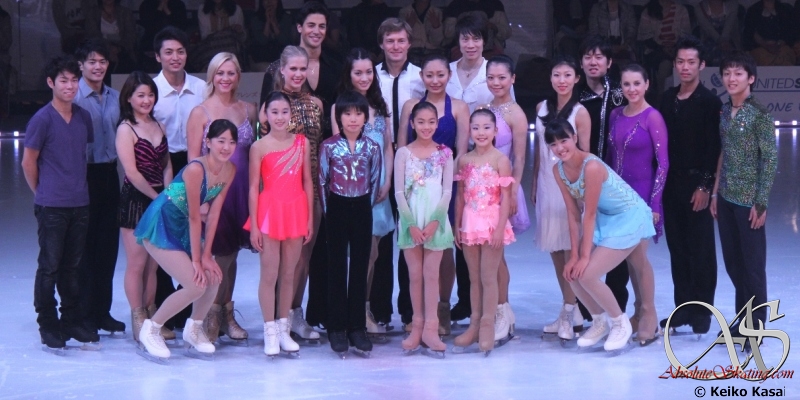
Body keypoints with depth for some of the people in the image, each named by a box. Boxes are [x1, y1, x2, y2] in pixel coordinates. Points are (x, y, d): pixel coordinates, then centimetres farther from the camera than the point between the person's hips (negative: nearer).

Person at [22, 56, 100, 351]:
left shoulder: (83, 117, 7)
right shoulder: (42, 120, -10)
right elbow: (28, 163, -4)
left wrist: (78, 188, 13)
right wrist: (43, 193, 5)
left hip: (80, 205, 5)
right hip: (51, 207, -5)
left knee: (73, 266, 12)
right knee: (50, 267, 1)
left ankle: (72, 321, 21)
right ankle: (48, 326, 9)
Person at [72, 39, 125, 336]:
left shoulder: (115, 98, 11)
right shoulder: (74, 98, -9)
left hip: (109, 174, 6)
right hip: (85, 175, -6)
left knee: (108, 244, 9)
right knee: (86, 245, 1)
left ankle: (102, 311, 20)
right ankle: (85, 314, 11)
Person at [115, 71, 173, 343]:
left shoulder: (158, 126, 12)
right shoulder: (126, 129, -7)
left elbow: (167, 166, 11)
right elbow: (132, 172, -13)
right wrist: (157, 197, -11)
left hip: (160, 201, 6)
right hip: (135, 201, -6)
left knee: (154, 263, 10)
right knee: (137, 263, -1)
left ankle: (152, 317, 18)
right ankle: (138, 321, 7)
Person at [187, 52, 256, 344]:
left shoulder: (248, 110, 10)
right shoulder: (200, 113, -2)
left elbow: (254, 152, 12)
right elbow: (193, 158, -5)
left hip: (241, 190, 4)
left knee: (231, 252, 12)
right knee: (218, 252, -6)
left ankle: (225, 312, 22)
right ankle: (210, 316, 3)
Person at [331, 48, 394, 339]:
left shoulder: (379, 106, 14)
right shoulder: (340, 106, -3)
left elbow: (388, 148, 14)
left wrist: (387, 182, 2)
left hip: (378, 187, 5)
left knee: (369, 252, 7)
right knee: (368, 251, -8)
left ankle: (364, 308, 15)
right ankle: (361, 312, 0)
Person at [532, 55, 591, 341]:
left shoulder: (580, 113, -7)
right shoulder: (542, 108, 8)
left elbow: (585, 154, -6)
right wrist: (534, 183, 11)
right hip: (546, 181, 6)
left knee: (570, 247, -5)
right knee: (554, 248, 9)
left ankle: (570, 314, 0)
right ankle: (570, 310, 18)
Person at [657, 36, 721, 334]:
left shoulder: (710, 102, -6)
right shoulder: (667, 99, 10)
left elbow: (714, 148, -11)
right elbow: (662, 143, 11)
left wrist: (705, 186, -16)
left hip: (697, 185, -5)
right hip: (671, 184, 5)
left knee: (701, 249, 1)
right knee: (677, 248, 9)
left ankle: (702, 311, 9)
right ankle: (683, 307, 16)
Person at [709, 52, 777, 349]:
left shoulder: (760, 114, -11)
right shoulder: (725, 112, 8)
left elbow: (770, 160, -11)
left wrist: (761, 202, -14)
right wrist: (715, 192, 9)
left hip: (749, 199, -6)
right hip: (726, 197, 6)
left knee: (753, 264, 1)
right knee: (732, 262, 12)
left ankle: (756, 328, 11)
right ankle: (742, 320, 25)